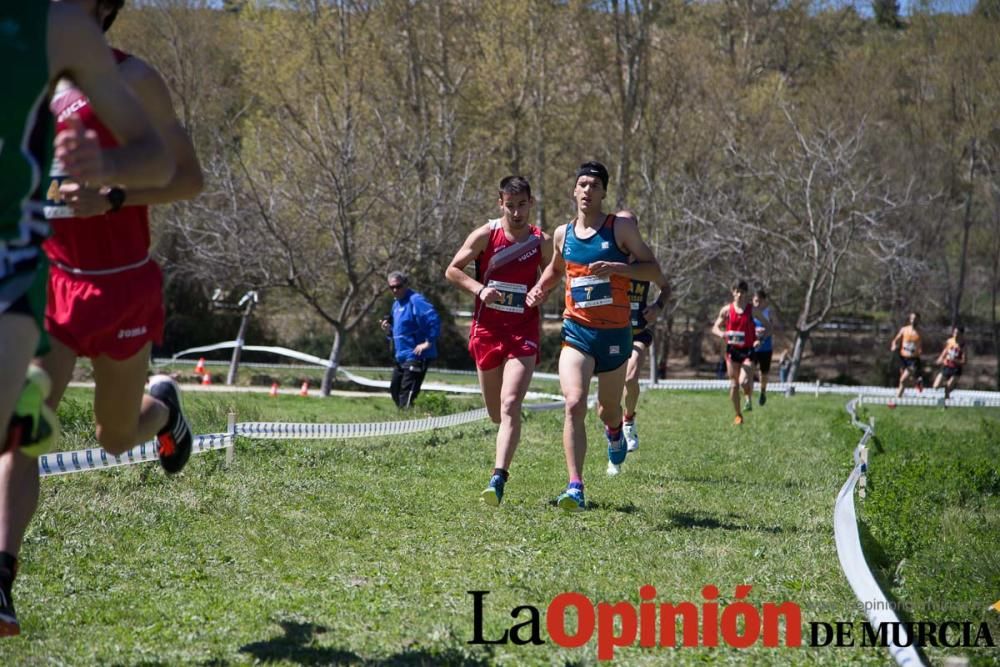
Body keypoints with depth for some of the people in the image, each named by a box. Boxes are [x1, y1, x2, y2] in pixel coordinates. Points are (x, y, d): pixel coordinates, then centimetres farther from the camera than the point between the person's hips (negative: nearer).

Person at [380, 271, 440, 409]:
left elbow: (433, 320, -26)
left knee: (406, 396, -14)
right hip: (401, 356, 10)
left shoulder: (415, 300, -15)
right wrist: (389, 328, 6)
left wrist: (428, 343, -24)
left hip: (415, 356, -10)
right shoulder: (396, 304, 15)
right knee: (395, 392, 17)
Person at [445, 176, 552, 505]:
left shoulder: (543, 242, -1)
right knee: (496, 413, 13)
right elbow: (452, 270, 3)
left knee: (510, 406, -19)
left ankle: (498, 478, -23)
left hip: (523, 332, -1)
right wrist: (480, 289, -15)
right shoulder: (485, 235, -4)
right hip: (486, 329, 1)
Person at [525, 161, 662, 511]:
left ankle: (614, 431, 55)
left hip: (615, 333, -1)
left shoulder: (621, 226, -3)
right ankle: (575, 488, -21)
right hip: (576, 331, 1)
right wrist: (539, 289, 8)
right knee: (574, 405, -19)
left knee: (608, 410, 16)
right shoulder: (563, 233, 8)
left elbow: (654, 270, -5)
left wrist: (616, 268, -21)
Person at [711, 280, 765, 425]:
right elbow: (715, 327, 6)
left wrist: (760, 339, -13)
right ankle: (738, 415, 18)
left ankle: (749, 398, 15)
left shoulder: (753, 310, 0)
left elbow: (766, 327, 6)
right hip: (732, 350, 2)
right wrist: (721, 334, -17)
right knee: (734, 384, 4)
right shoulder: (727, 310, 1)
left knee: (744, 382, -19)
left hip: (748, 350, -2)